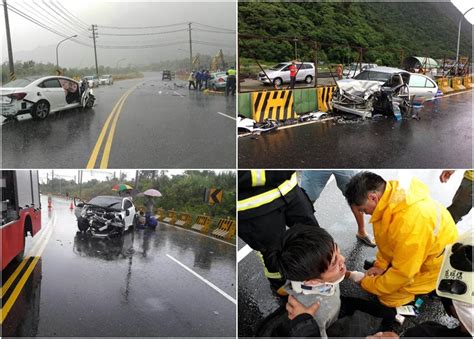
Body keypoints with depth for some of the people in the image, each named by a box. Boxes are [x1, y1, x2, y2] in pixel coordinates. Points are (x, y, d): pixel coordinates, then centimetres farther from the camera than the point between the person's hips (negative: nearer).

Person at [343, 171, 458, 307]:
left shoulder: (410, 221, -41)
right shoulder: (393, 193, -15)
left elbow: (403, 273, -29)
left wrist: (368, 284, -16)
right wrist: (380, 265, 0)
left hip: (435, 263, -8)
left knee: (390, 297, -7)